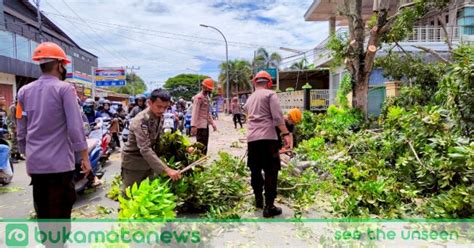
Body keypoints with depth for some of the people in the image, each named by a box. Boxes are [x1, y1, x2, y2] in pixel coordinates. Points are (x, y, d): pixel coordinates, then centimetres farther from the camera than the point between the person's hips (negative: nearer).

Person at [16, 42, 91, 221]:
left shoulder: (24, 91, 8)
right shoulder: (64, 89, -8)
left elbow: (21, 132, 11)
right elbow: (75, 127, -14)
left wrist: (28, 156, 22)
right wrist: (85, 157, -7)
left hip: (35, 163, 6)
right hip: (59, 163, -6)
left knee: (42, 213, 16)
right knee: (60, 214, 1)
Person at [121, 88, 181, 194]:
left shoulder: (160, 117, -4)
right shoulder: (140, 121, -28)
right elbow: (145, 150, -38)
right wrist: (166, 169, -45)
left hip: (148, 161, 7)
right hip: (133, 163, -7)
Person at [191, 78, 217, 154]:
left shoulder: (207, 97, 17)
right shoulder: (198, 97, -12)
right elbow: (195, 112, -20)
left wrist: (212, 123, 19)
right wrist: (193, 125, -29)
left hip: (206, 125, 9)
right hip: (200, 125, -9)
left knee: (205, 146, 12)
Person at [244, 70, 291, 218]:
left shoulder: (249, 99, 20)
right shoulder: (270, 94, 1)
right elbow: (277, 116, -10)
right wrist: (285, 133, -9)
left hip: (251, 138, 6)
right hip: (267, 137, -6)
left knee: (255, 170, 16)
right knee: (271, 172, -2)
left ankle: (258, 200, 27)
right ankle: (269, 207, -2)